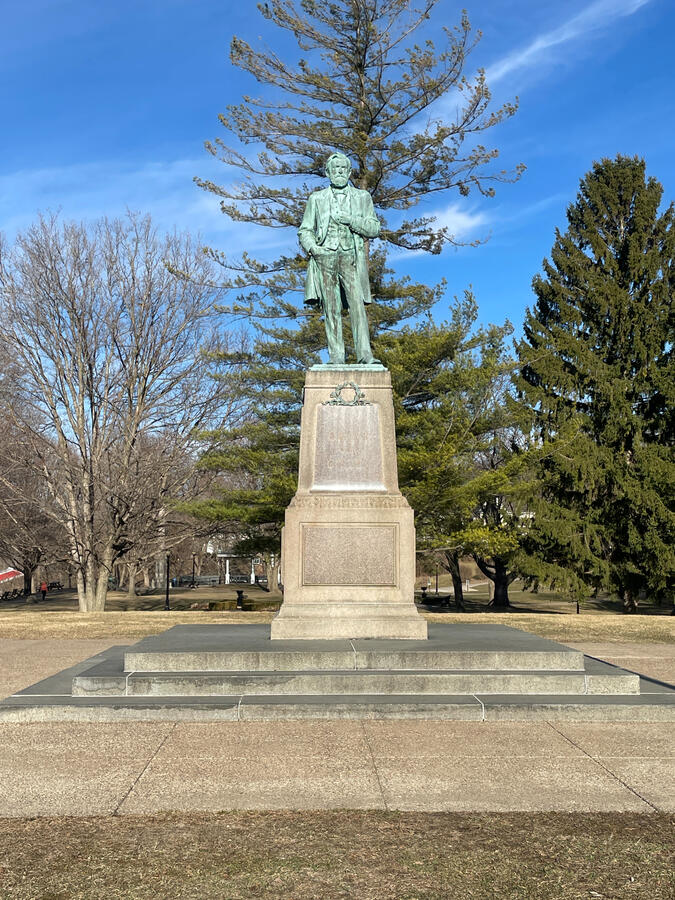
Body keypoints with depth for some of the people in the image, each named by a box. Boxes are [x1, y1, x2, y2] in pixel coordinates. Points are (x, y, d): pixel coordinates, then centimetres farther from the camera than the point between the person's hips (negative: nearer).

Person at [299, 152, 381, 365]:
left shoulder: (363, 197, 16)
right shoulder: (317, 199, 17)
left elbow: (374, 229, 8)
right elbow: (304, 231, 15)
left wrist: (350, 220, -7)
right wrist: (312, 247, -6)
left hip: (350, 258, -1)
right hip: (324, 257, 1)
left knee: (357, 305, -15)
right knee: (331, 308, -5)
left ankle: (364, 354, -19)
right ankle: (336, 357, -6)